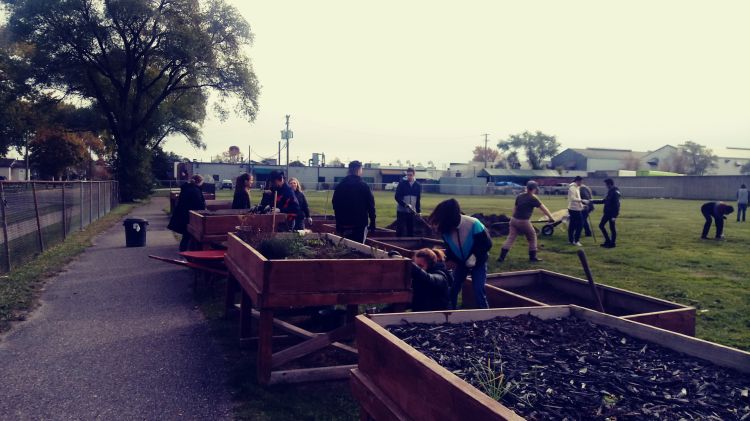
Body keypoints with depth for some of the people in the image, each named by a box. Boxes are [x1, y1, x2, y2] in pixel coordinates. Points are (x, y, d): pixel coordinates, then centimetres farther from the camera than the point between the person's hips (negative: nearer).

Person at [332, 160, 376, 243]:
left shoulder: (339, 186, 6)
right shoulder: (364, 186, -6)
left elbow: (335, 205, 11)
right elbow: (371, 206, -6)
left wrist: (338, 224, 18)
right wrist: (372, 223, 2)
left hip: (343, 224, 4)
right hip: (360, 225, -4)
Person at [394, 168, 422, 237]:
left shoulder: (418, 186, 4)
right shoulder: (402, 183, -5)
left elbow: (418, 199, 11)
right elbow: (397, 197, -10)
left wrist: (418, 210, 6)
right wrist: (405, 204, -21)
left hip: (412, 211, 3)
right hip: (401, 210, -3)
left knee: (410, 229, 6)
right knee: (400, 229, -5)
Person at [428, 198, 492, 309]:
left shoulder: (474, 225, -32)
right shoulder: (446, 229, -20)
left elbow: (487, 243, -20)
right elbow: (449, 248, -4)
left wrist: (475, 256, -31)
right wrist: (445, 255, -24)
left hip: (478, 262, -4)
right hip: (461, 262, 4)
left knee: (478, 292, -11)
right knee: (452, 289, 0)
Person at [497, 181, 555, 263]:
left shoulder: (519, 196, 9)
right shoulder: (533, 198, -8)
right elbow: (544, 209, -3)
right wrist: (551, 218, 4)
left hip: (514, 220, 5)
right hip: (523, 221, -5)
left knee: (510, 238, 6)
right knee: (532, 237, 15)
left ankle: (502, 256, -2)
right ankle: (532, 257, 22)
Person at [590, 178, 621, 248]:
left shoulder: (615, 192, -18)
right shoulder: (610, 191, 11)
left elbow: (616, 205, -22)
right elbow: (604, 201, 21)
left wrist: (614, 216, -24)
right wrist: (593, 201, 19)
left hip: (612, 213, -10)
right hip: (607, 213, 10)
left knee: (612, 228, 1)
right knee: (601, 225, 12)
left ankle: (612, 243, 12)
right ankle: (607, 241, 22)